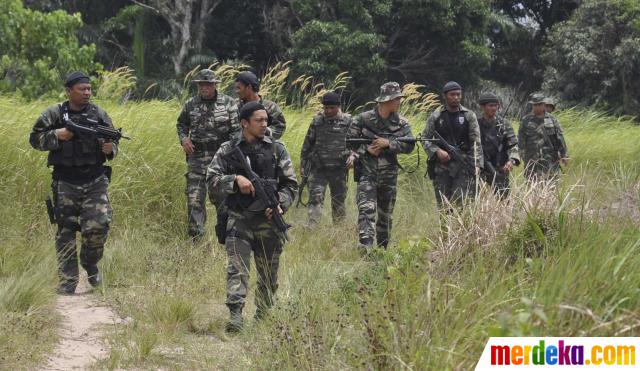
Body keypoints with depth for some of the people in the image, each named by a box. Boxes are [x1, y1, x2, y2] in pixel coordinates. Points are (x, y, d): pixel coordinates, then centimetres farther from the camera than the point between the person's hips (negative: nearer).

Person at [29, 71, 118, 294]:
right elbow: (35, 139, 3)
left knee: (98, 225, -12)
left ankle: (91, 263, 17)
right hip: (65, 183, -1)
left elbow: (113, 144, 14)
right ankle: (67, 281, 7)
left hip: (95, 181, 1)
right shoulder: (54, 114, 1)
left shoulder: (99, 114, 7)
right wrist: (57, 135, -13)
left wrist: (110, 148, -9)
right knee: (65, 230, 1)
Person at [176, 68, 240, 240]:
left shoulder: (228, 103, 0)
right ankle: (196, 238, 0)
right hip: (197, 158, 2)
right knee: (194, 200, -4)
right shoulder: (191, 104, 8)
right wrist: (183, 138, 2)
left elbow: (237, 129, -1)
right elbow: (181, 124, 22)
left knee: (222, 199, 4)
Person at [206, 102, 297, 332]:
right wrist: (236, 179, -17)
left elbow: (290, 184, 7)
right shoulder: (229, 150, 4)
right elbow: (212, 181, -2)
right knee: (236, 269, -16)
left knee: (268, 276, 8)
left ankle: (263, 318, 22)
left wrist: (280, 204, -10)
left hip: (268, 221, 2)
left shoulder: (276, 149, 7)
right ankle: (235, 315, -23)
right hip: (239, 220, -2)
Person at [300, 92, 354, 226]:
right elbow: (307, 143, 11)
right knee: (315, 198, -11)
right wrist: (303, 163, 10)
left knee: (339, 200, 9)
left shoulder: (347, 121, 1)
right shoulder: (317, 121, 4)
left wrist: (352, 156, -15)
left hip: (338, 169, 0)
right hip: (318, 169, 0)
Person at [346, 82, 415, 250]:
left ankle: (382, 248, 26)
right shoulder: (364, 119, -3)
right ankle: (365, 248, -27)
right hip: (367, 173, -3)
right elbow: (349, 140, 2)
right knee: (366, 209, -18)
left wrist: (388, 143, -15)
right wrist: (366, 149, -12)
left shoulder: (401, 123, 3)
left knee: (386, 214, 13)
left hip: (389, 175, 4)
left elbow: (409, 146, -5)